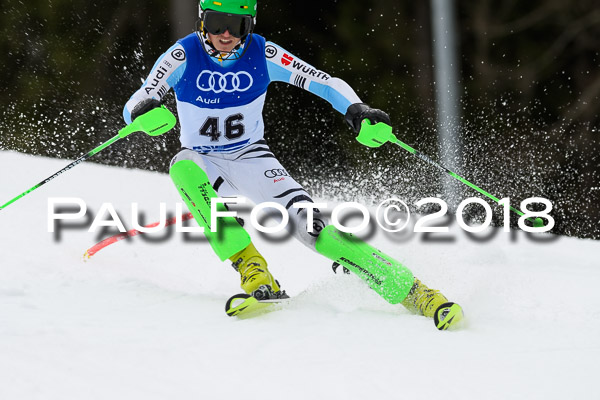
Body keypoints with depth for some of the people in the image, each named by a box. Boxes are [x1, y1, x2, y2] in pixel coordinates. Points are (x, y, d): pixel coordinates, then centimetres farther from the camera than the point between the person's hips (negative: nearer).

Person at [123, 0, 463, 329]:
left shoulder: (263, 54, -13)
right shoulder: (184, 55, -15)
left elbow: (327, 83, -13)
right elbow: (133, 108, -20)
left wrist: (358, 111, -33)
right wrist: (145, 113, -45)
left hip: (250, 158, 0)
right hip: (203, 161, 0)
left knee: (307, 223, -22)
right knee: (183, 168, -37)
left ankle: (411, 291, -23)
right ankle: (251, 268, -38)